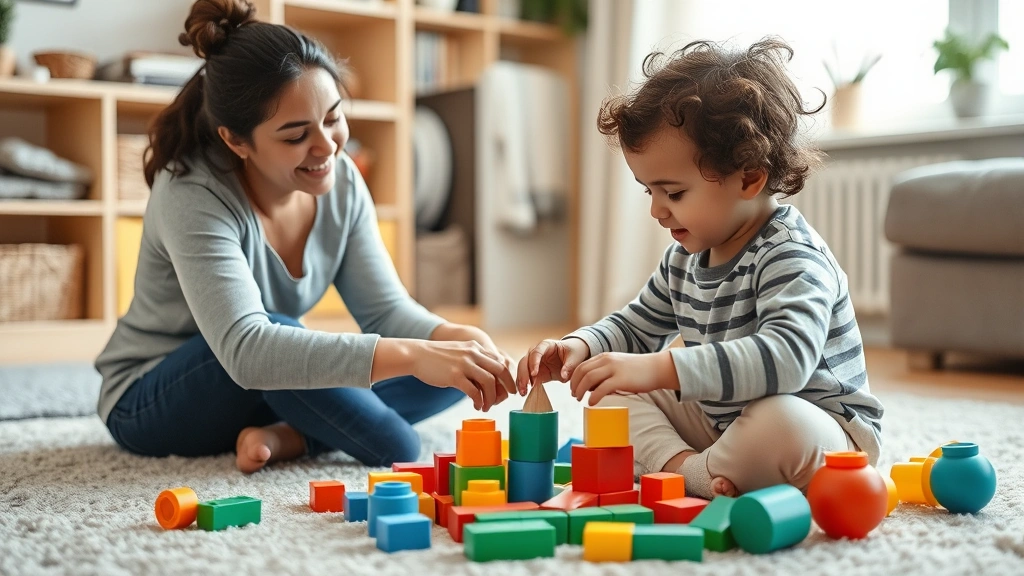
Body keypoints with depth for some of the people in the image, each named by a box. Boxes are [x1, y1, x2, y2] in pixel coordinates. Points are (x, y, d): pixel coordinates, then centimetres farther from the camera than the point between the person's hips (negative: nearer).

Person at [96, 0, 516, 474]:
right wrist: (412, 355, -51)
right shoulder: (193, 198, -30)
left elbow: (385, 309, -8)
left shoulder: (340, 181, -11)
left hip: (263, 392, 6)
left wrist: (457, 340, -30)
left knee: (451, 371, -10)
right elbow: (247, 351, -43)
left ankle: (286, 437, -16)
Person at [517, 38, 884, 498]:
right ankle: (681, 463, -20)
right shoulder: (685, 257, 3)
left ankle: (691, 475, -14)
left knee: (781, 424, -41)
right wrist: (579, 348, -6)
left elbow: (786, 357, -43)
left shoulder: (790, 259, -25)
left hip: (812, 429, -8)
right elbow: (635, 327, 17)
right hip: (718, 422, 8)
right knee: (609, 395, 4)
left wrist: (658, 369, -52)